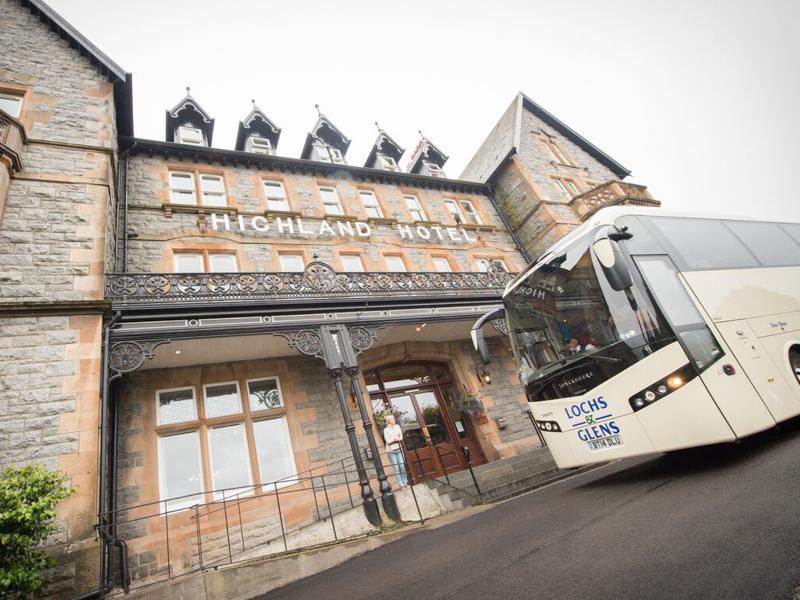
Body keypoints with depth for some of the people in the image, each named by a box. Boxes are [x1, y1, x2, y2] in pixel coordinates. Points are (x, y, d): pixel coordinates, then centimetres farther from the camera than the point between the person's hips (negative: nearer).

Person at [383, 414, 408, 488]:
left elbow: (401, 437, 1)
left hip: (399, 449, 4)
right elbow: (388, 441, -14)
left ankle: (405, 482, 13)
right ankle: (401, 483, 4)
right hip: (391, 451, -4)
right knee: (396, 468, -2)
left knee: (402, 466, 1)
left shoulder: (397, 426, 5)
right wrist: (396, 438, -24)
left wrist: (396, 438, -18)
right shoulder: (386, 430, -9)